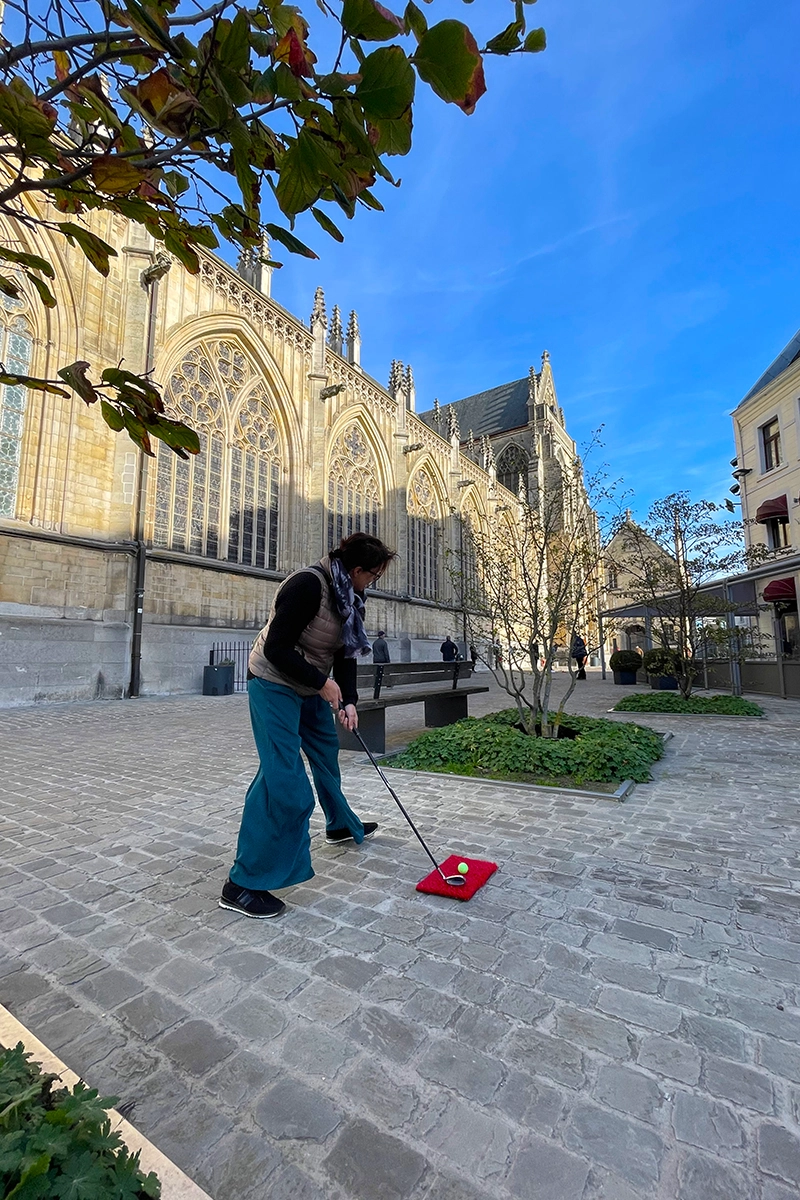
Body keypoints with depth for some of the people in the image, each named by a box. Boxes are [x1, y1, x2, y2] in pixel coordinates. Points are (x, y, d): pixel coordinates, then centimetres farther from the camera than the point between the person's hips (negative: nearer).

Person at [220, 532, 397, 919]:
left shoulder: (350, 597, 0)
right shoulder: (307, 585, -28)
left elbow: (346, 654, 3)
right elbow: (276, 648, -28)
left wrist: (348, 700, -8)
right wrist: (323, 683, -22)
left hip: (311, 688, 9)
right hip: (274, 684, -9)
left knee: (327, 755, 22)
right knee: (283, 778, -12)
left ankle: (342, 825, 47)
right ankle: (242, 884, 1)